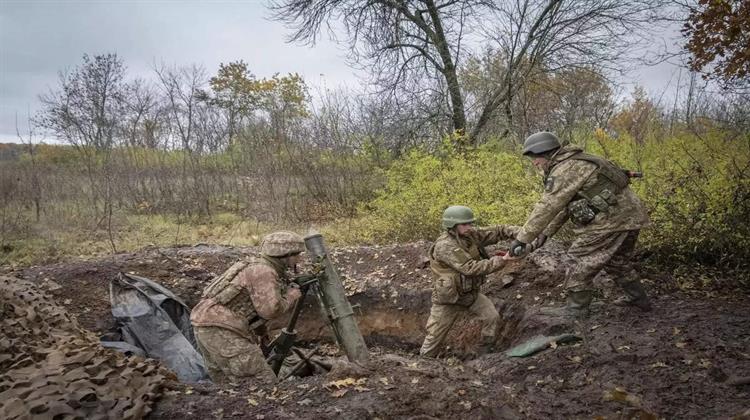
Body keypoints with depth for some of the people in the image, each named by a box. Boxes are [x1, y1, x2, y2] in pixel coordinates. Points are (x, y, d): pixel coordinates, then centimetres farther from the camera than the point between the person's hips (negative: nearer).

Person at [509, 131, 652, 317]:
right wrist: (546, 232, 12)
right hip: (628, 214, 10)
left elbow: (547, 207, -23)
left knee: (583, 259, -3)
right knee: (617, 260, 25)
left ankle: (576, 306, 5)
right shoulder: (573, 164, 16)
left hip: (614, 217, -10)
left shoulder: (565, 170, -18)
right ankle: (638, 298, 39)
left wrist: (522, 238, -20)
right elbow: (563, 205, 18)